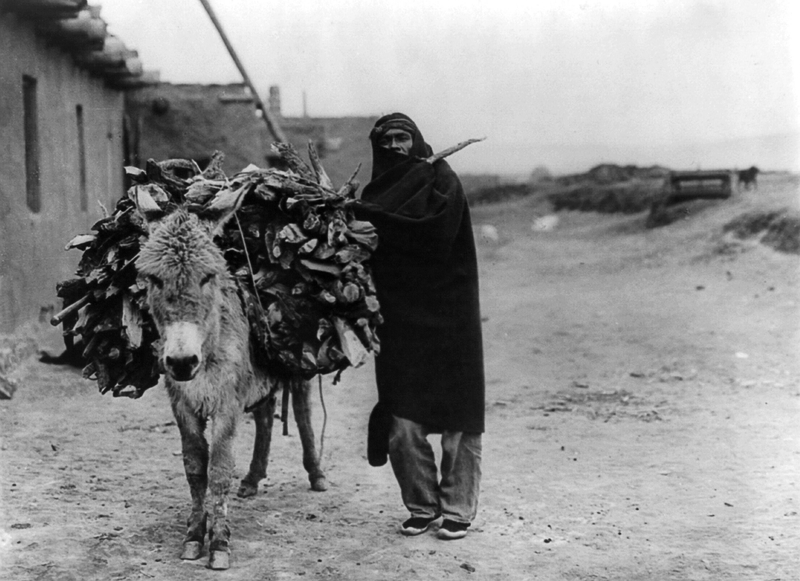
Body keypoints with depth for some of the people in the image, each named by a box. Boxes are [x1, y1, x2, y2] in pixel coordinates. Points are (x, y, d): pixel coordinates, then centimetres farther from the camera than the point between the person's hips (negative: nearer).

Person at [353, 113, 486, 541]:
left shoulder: (441, 180, -1)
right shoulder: (379, 192, 13)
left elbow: (434, 224, -20)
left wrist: (365, 216, -18)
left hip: (449, 319, -4)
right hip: (400, 321, 4)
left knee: (457, 423, 2)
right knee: (402, 426, 0)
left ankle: (458, 509, 14)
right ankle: (422, 506, 15)